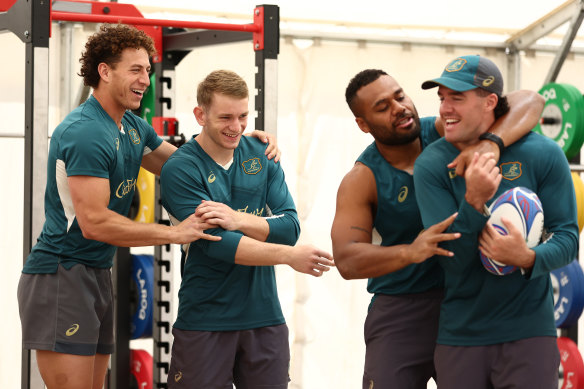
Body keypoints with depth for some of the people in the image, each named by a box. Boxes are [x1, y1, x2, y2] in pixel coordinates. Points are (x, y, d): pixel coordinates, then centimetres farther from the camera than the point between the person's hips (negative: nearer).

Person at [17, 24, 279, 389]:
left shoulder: (133, 127, 12)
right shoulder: (84, 133, -18)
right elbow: (94, 222, -23)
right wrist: (176, 233, -22)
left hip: (98, 275, 10)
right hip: (62, 275, -10)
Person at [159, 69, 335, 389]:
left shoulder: (261, 156, 7)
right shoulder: (180, 170, -8)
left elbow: (290, 226, -2)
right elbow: (217, 243, -17)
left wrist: (238, 220, -19)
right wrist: (290, 256, -23)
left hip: (265, 317, 4)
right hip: (205, 322, -4)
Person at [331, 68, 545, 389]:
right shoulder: (362, 180, -8)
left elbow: (529, 102, -13)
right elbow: (346, 260, -19)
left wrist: (491, 142, -33)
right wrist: (410, 252, -37)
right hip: (401, 311, -1)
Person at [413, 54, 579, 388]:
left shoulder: (542, 154, -5)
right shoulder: (432, 165, -4)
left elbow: (568, 238, -5)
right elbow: (452, 260, -11)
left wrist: (528, 259, -26)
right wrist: (474, 202, -28)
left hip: (529, 334, -1)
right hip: (460, 334, 1)